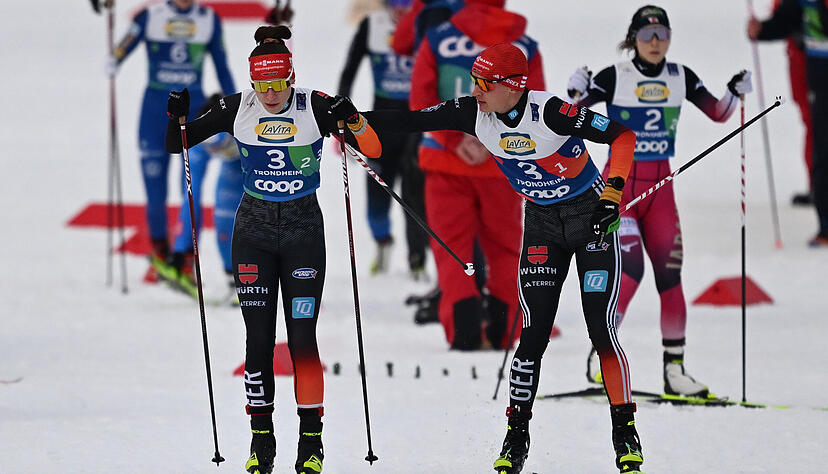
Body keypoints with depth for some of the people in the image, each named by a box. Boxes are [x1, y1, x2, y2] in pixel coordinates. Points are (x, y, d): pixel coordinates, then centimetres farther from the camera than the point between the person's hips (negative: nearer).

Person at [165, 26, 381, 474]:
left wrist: (352, 121, -30)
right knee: (258, 337, 0)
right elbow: (175, 144, 1)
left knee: (302, 336, -6)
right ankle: (261, 437, 9)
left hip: (303, 228, -2)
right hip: (254, 229, 2)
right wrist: (177, 118, -19)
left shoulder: (315, 107, -11)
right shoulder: (237, 109, -6)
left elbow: (372, 150, -11)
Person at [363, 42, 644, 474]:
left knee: (601, 331, -9)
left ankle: (626, 436, 3)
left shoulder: (550, 113, -27)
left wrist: (613, 192, -30)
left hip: (591, 217, -4)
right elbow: (413, 121, -7)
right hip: (541, 224, 4)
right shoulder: (475, 114, -11)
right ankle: (517, 436, 5)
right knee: (534, 333, -4)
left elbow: (622, 135, -22)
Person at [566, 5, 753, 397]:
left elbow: (718, 114, 13)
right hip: (619, 184, -4)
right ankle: (600, 354, -11)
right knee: (630, 266, -21)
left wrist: (736, 92, -5)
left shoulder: (681, 78, 4)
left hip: (660, 188, 4)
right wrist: (576, 95, -29)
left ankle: (674, 370, 8)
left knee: (670, 274, 1)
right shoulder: (614, 78, -8)